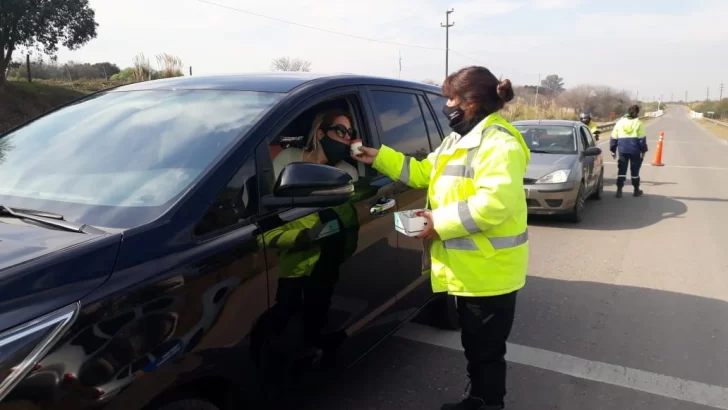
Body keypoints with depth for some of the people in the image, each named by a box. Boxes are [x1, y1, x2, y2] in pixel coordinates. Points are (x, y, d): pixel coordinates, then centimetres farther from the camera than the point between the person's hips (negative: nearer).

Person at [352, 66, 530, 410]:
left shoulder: (499, 142, -19)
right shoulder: (458, 140, 15)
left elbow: (496, 201, -30)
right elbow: (423, 172, 18)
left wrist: (442, 221, -24)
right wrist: (379, 157, 12)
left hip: (489, 270, -10)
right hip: (469, 268, 10)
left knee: (487, 349, 5)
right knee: (473, 345, 24)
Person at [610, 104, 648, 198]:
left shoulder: (620, 122, 8)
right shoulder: (638, 123, -1)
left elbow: (614, 138, 8)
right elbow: (642, 138, -5)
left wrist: (613, 150, 14)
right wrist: (643, 151, 0)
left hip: (623, 150, 2)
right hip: (635, 150, -2)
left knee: (621, 170, 3)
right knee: (635, 171, 9)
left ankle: (619, 190, -5)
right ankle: (636, 190, 21)